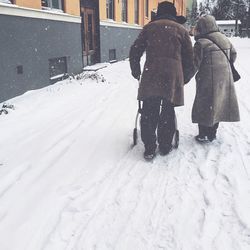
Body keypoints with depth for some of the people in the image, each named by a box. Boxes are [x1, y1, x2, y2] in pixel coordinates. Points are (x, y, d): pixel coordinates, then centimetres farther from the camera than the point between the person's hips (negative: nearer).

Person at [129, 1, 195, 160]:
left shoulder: (149, 27, 14)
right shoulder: (181, 30, 13)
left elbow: (135, 51, 13)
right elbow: (189, 58, 13)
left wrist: (136, 72, 26)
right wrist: (185, 78, 24)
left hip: (151, 76, 0)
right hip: (173, 76, 0)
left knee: (149, 113, 4)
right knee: (168, 112, 10)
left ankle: (149, 149, 4)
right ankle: (165, 147, 18)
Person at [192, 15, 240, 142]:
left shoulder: (201, 43, -15)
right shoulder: (225, 39, 7)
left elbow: (195, 64, -15)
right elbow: (233, 55, 18)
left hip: (209, 82, -7)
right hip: (225, 79, 7)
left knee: (204, 108, 5)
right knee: (217, 106, 16)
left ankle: (204, 135, 11)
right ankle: (212, 133, 27)